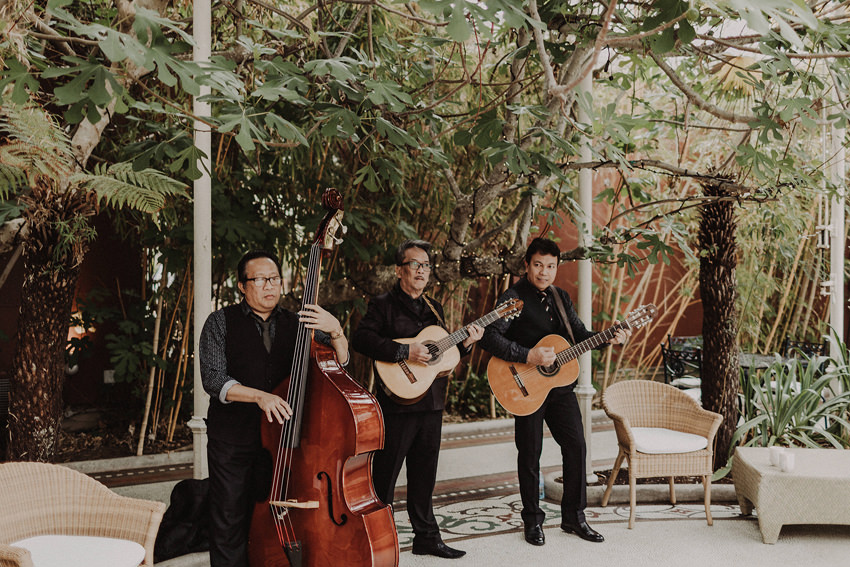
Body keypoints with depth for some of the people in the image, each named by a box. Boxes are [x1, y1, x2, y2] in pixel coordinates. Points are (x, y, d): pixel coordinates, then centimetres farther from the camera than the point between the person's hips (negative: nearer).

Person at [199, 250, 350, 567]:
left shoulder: (297, 325, 9)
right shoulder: (221, 323, 1)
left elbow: (339, 363, 1)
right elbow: (213, 380, -9)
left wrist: (335, 331, -19)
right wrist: (260, 395, -23)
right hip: (232, 442, -2)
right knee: (229, 524, 3)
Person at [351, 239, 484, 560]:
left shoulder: (433, 309, 17)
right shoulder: (383, 305, -5)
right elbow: (360, 339, -21)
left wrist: (464, 344, 4)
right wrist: (404, 351, -25)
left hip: (432, 404, 7)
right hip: (398, 403, -7)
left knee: (424, 474, 15)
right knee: (384, 475, 0)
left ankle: (427, 537, 24)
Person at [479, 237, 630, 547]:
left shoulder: (561, 297, 12)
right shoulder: (513, 297, -11)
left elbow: (579, 334, 15)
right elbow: (490, 337, -21)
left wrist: (609, 339, -2)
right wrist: (528, 356, -26)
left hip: (560, 384, 6)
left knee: (576, 446, 6)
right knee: (530, 454, 3)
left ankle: (574, 516, 19)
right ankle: (533, 520, 18)